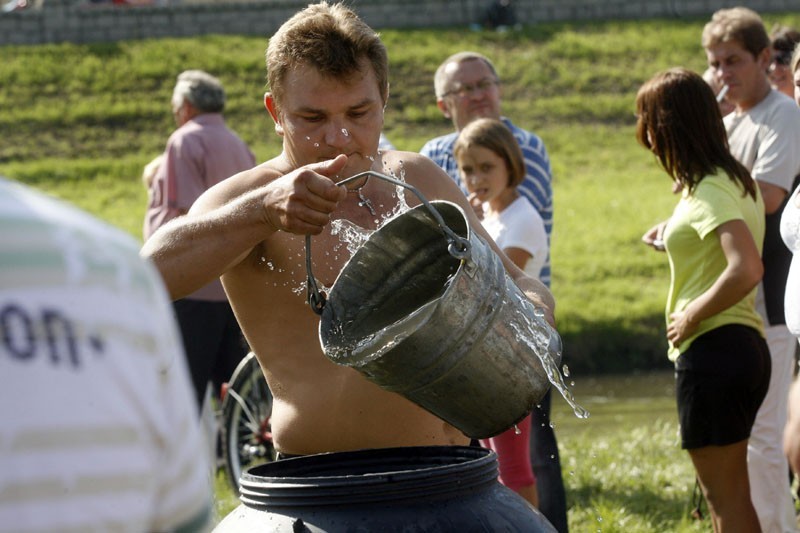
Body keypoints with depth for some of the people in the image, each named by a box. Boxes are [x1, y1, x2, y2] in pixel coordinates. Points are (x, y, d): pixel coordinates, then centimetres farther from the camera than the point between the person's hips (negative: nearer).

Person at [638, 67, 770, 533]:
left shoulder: (708, 191, -16)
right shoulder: (739, 180, 12)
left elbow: (747, 269, -30)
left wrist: (691, 316, -19)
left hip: (712, 348, -10)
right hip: (745, 343, 10)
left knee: (725, 494, -4)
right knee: (729, 491, 17)